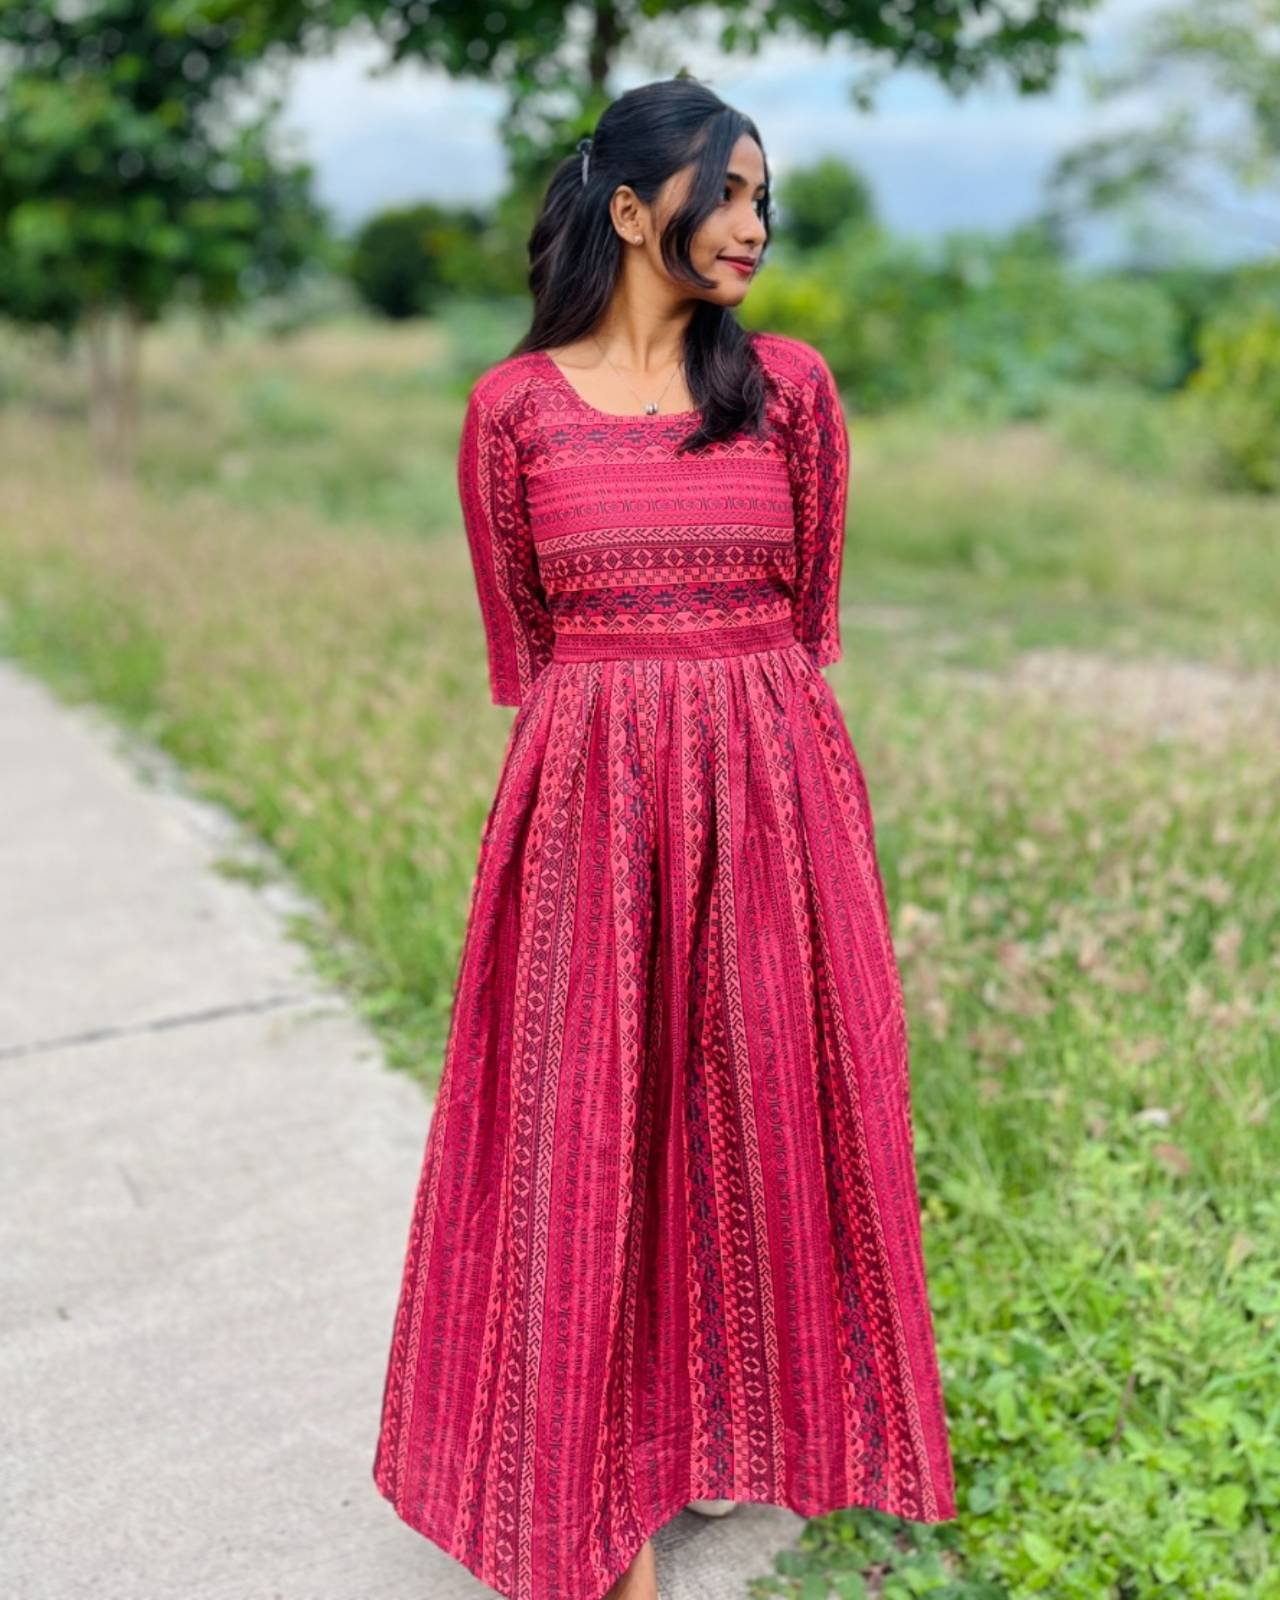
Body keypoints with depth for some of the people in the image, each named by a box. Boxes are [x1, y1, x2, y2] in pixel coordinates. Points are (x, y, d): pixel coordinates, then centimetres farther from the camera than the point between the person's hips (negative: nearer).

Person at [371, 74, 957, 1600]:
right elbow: (520, 643, 6)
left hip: (769, 791, 2)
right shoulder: (513, 406, 0)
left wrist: (758, 746, 7)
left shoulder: (789, 383, 4)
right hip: (587, 794, -1)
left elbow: (810, 614, 9)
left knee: (761, 1110, 12)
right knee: (588, 1127, 5)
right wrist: (590, 760, 5)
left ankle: (745, 1413, 36)